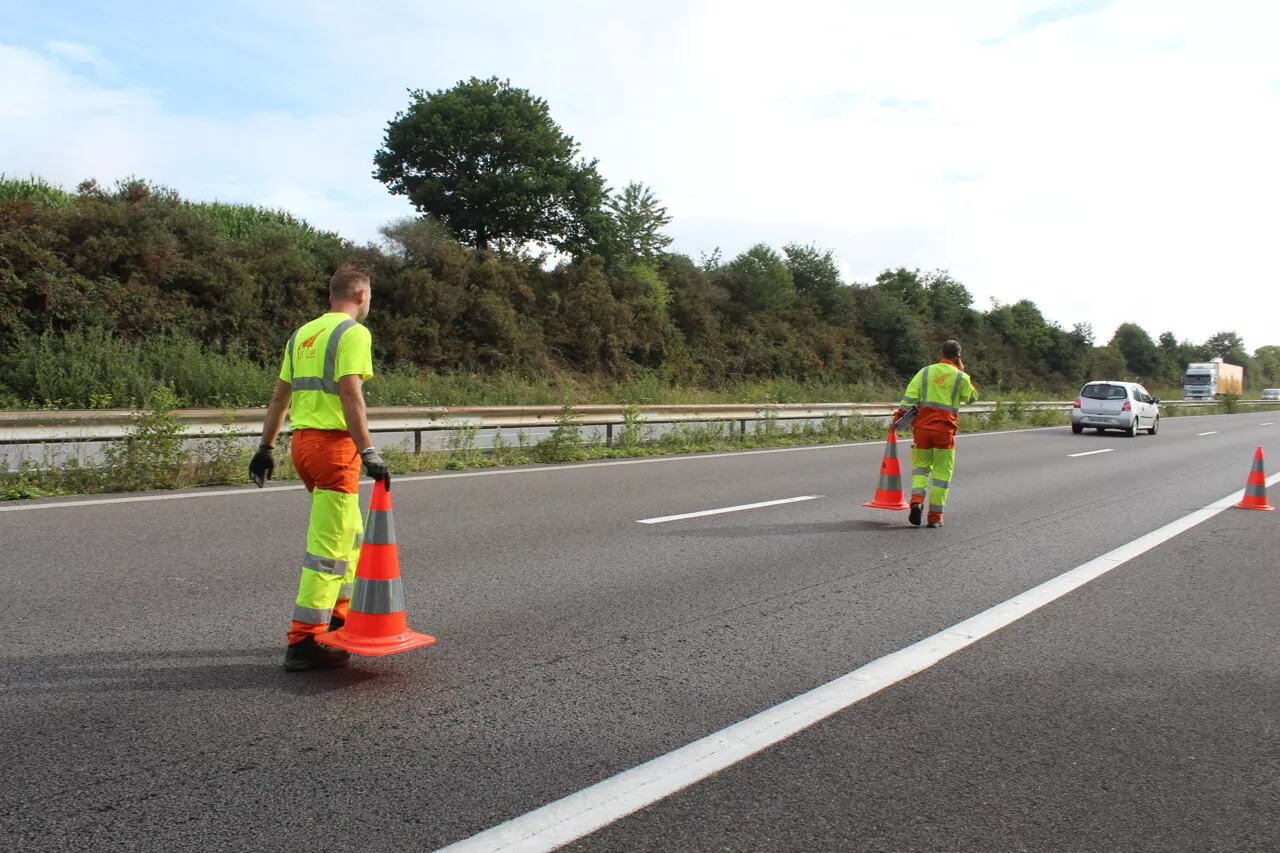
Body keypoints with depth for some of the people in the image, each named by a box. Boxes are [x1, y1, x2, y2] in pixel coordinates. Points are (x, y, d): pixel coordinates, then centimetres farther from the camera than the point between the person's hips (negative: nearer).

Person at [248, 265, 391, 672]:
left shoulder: (303, 333, 18)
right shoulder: (353, 333, -7)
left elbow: (280, 395, 19)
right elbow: (349, 392, -19)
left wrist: (266, 447, 23)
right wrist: (368, 451, -23)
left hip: (302, 440, 9)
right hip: (334, 443, -9)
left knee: (351, 533, 22)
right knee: (328, 545, -5)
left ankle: (340, 614, 31)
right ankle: (303, 641, -4)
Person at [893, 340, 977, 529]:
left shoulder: (925, 372, 6)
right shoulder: (961, 377, 2)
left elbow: (909, 396, -2)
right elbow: (972, 397, 17)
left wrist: (900, 415, -2)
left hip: (922, 427, 2)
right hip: (945, 429, -2)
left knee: (921, 466, 15)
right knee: (942, 472, 7)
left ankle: (917, 500, -10)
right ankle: (935, 516, 7)